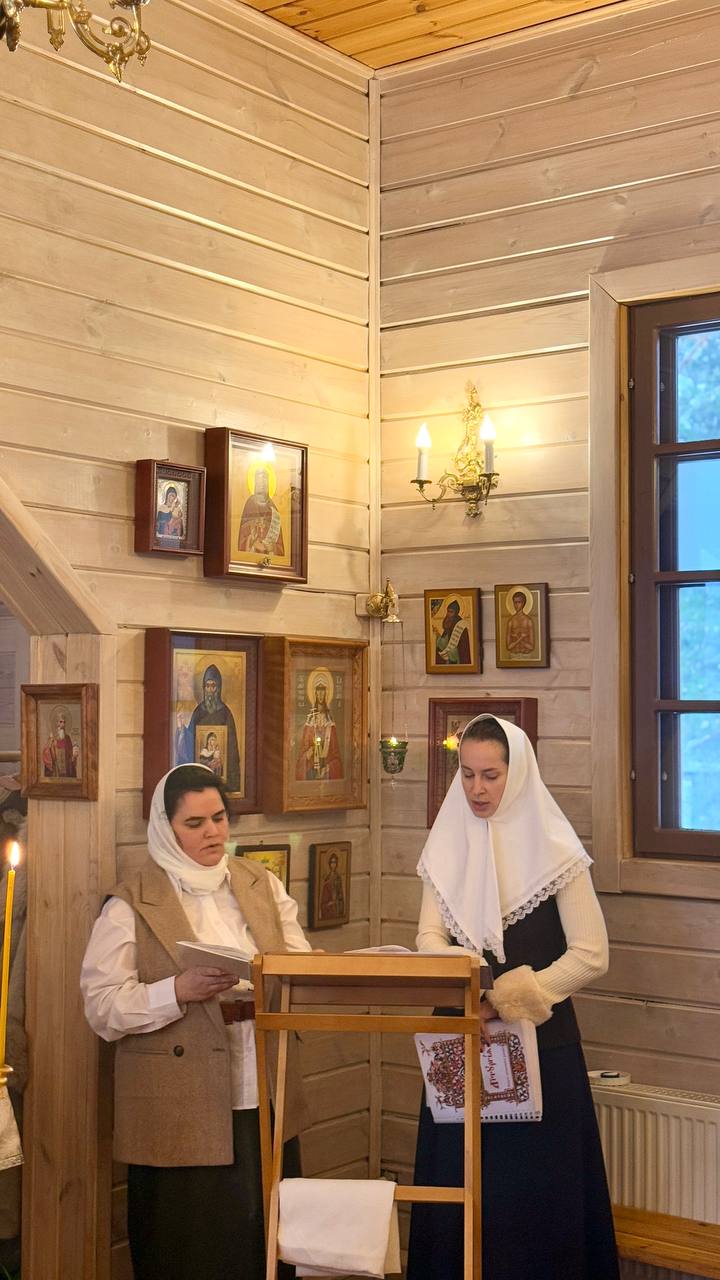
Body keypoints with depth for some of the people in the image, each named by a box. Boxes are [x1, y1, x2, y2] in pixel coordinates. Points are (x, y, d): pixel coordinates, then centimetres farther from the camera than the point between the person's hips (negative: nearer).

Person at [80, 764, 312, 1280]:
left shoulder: (262, 884, 11)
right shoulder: (131, 904, -3)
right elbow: (102, 1007, -9)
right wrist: (179, 992, -22)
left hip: (265, 1101, 4)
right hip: (182, 1113, -4)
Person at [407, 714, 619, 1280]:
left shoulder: (554, 851, -8)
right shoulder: (447, 845, 4)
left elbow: (591, 954, -10)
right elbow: (430, 935, -1)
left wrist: (507, 998, -18)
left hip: (540, 1038, -3)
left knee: (533, 1185, 3)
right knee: (458, 1181, 9)